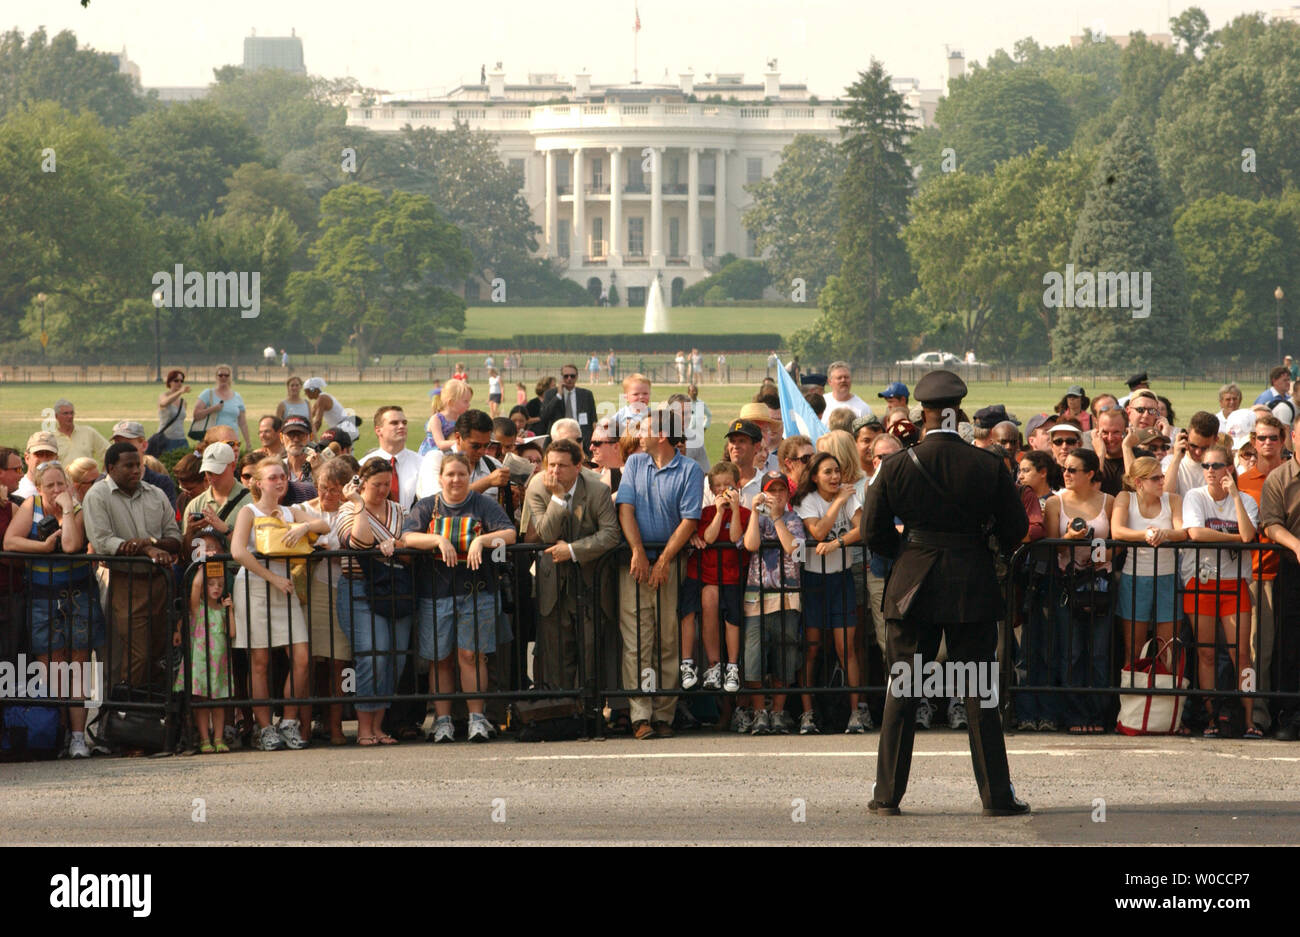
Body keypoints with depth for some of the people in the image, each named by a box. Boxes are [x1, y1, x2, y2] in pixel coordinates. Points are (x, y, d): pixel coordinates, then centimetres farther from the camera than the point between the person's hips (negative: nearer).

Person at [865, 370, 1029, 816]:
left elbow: (874, 532, 1)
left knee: (901, 695, 8)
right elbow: (1016, 528, 1)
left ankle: (887, 794, 9)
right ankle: (997, 794, 5)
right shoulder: (987, 467, -8)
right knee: (979, 694, 4)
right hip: (973, 590, 0)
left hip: (912, 589, 1)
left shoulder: (895, 467, -6)